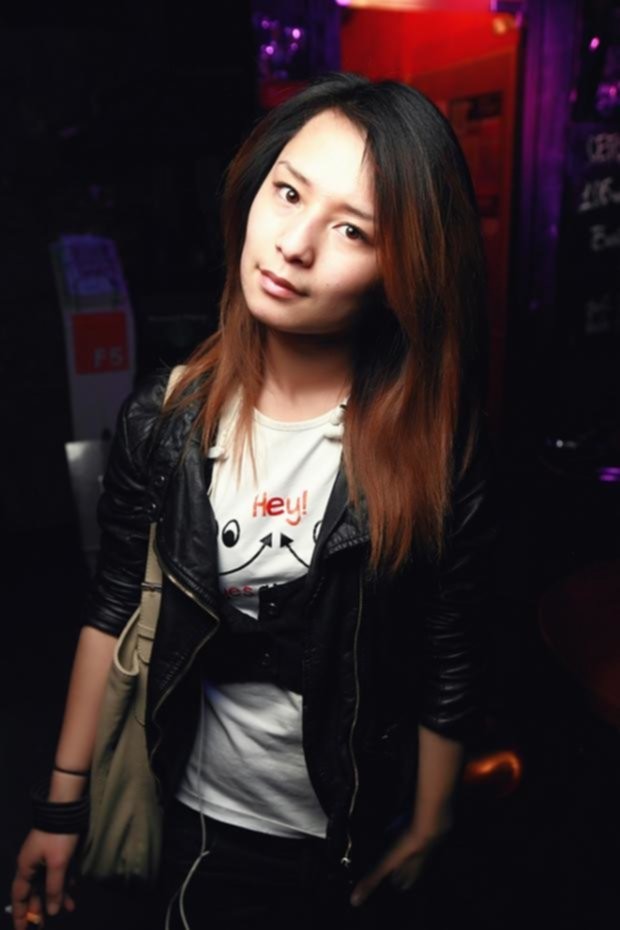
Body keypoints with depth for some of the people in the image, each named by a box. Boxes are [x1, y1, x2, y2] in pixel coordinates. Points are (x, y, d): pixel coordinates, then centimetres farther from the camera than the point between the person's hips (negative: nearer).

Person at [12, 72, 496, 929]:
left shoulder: (435, 446, -21)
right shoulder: (165, 416, -14)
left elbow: (452, 672, -12)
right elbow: (114, 609, -5)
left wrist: (425, 831, -2)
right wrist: (62, 802, -2)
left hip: (353, 828, -2)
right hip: (200, 814, 2)